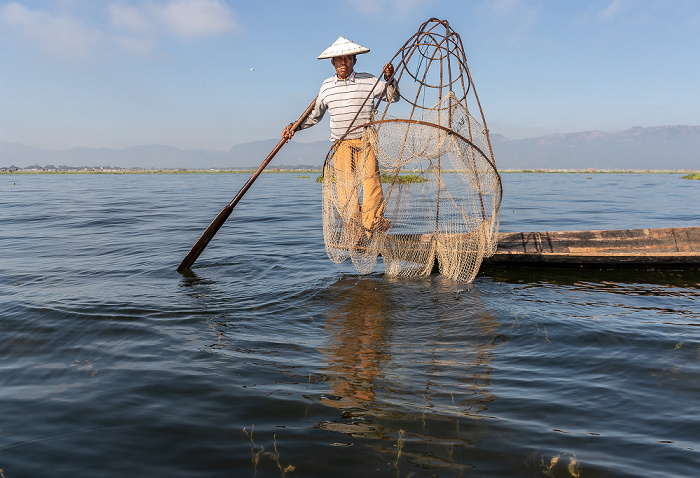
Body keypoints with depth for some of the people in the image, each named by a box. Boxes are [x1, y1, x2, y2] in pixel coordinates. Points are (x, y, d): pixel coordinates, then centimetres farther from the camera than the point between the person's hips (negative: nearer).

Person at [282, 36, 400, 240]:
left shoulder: (368, 81, 7)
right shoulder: (327, 86, 13)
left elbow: (393, 97, 8)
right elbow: (315, 114, 22)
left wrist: (390, 79, -10)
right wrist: (295, 126, 11)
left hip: (366, 141, -2)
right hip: (341, 143, 2)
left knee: (370, 176, -17)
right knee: (344, 180, -10)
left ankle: (374, 221, -18)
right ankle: (353, 222, -8)